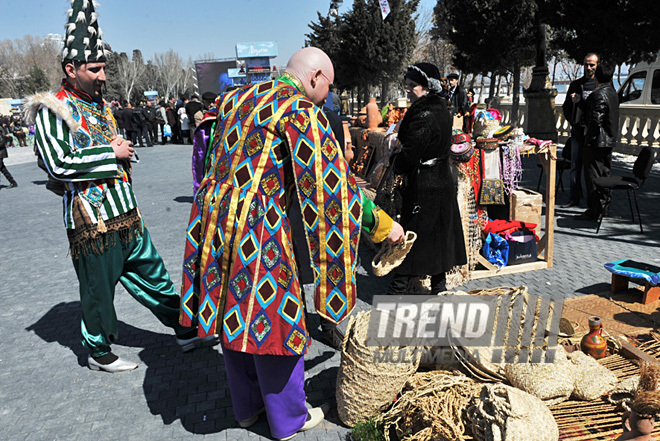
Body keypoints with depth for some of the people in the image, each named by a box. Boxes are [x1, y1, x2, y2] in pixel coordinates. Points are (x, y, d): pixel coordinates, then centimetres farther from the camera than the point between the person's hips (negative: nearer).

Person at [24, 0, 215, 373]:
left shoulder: (100, 104, 15)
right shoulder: (51, 110, -10)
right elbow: (59, 164, -21)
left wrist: (123, 150, 4)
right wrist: (111, 153, -15)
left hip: (127, 214, 8)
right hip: (92, 219, -7)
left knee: (154, 277, 14)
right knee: (99, 290, 7)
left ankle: (187, 332, 26)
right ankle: (99, 353, 28)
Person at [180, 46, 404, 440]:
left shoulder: (236, 99, 14)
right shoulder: (302, 112, -11)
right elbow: (335, 181, -13)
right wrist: (382, 224, -3)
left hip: (214, 222, 8)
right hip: (261, 231, -8)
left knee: (234, 316, 19)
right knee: (275, 317, 9)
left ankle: (246, 407, 38)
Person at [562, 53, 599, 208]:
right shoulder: (575, 84, 12)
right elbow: (566, 107, 17)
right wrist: (574, 122, 4)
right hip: (578, 131, 3)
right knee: (575, 166, 5)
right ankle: (574, 198, 13)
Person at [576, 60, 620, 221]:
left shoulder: (599, 95, -18)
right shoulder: (613, 92, 11)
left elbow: (596, 121, -21)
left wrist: (589, 140, -16)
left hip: (597, 142, -9)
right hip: (609, 141, 9)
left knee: (593, 177, -3)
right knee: (604, 175, 16)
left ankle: (594, 211, 1)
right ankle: (603, 207, 25)